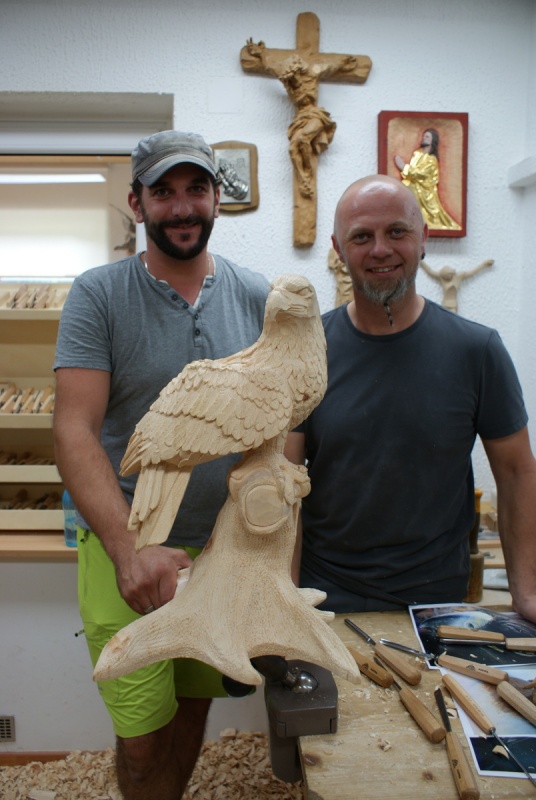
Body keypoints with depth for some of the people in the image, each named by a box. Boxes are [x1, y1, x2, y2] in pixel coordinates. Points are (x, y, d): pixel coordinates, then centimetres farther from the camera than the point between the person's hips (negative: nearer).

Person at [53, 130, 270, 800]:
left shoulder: (255, 297, 1)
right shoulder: (97, 295, -8)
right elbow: (74, 431, -15)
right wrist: (130, 549, -26)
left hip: (226, 547, 3)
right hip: (125, 549, -2)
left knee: (194, 708, 21)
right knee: (141, 735, 9)